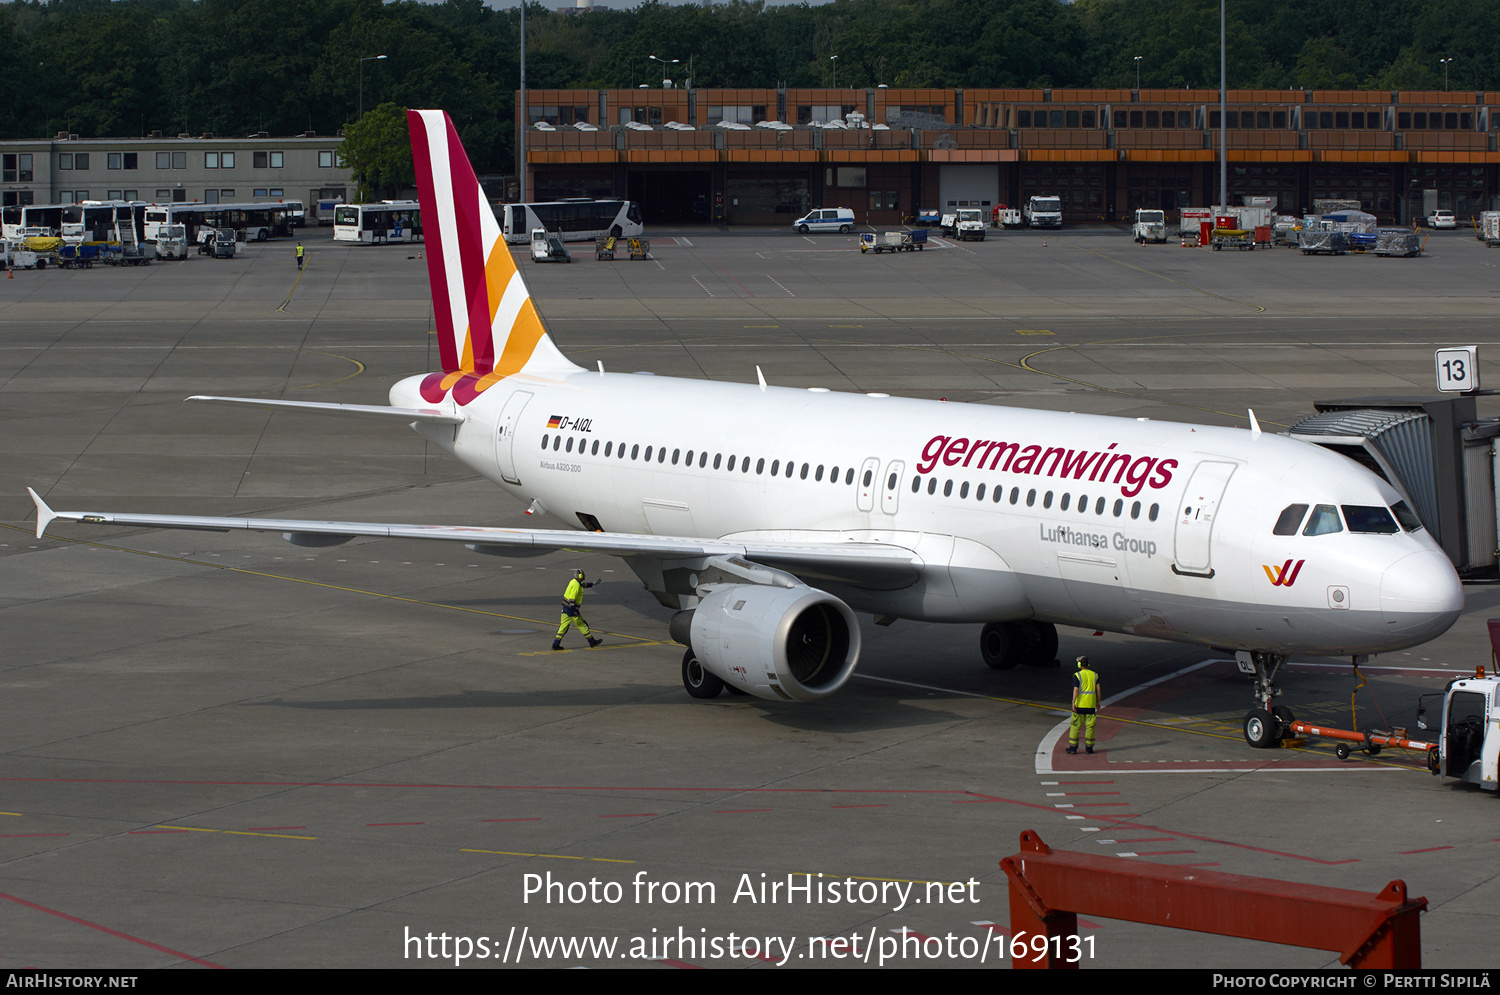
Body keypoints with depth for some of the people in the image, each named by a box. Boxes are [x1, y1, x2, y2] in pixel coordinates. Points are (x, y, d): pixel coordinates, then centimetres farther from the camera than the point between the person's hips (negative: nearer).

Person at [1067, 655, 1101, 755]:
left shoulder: (1077, 675, -7)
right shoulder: (1095, 675, 6)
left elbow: (1076, 689, -14)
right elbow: (1098, 689, 4)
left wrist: (1073, 703, -14)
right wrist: (1098, 702, 10)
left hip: (1079, 704, -3)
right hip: (1091, 704, 3)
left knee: (1075, 725, 4)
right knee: (1090, 726, 7)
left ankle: (1073, 747, 3)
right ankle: (1089, 747, 7)